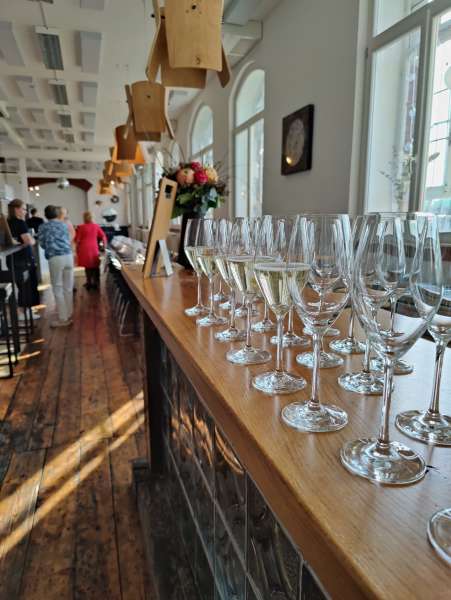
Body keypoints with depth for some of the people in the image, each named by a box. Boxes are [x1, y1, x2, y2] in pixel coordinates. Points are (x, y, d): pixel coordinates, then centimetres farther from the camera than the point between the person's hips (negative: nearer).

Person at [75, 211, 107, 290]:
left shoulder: (81, 227, -4)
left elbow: (77, 240, -3)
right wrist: (105, 246, 13)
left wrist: (77, 250, 11)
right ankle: (96, 283, 14)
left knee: (87, 266, 4)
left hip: (84, 248, -2)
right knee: (95, 266, 9)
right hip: (94, 248, 2)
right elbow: (103, 237, 6)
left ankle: (89, 283, 8)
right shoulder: (96, 226, 4)